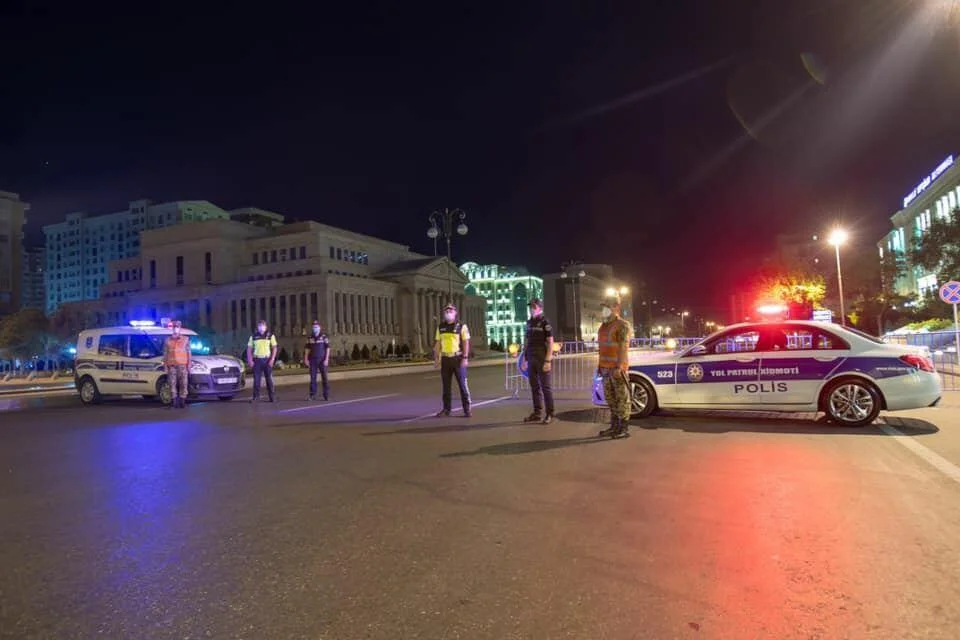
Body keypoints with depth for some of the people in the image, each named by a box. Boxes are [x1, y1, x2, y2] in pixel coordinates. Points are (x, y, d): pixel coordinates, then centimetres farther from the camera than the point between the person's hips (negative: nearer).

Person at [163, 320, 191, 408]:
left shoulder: (185, 339, 10)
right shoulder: (167, 340, 11)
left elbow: (188, 353, 9)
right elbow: (165, 354, 11)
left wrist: (189, 365, 3)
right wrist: (165, 366, 4)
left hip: (182, 365, -1)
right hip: (171, 366, 1)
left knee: (183, 383, -5)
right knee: (172, 384, -2)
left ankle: (182, 401, -1)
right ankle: (175, 401, 3)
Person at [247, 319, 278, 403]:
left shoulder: (270, 335, 5)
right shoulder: (253, 336, 8)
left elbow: (274, 348, 3)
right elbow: (249, 349, 9)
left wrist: (272, 359, -8)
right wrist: (250, 360, -1)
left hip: (267, 359, -1)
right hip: (257, 360, 1)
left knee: (269, 379, 1)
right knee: (256, 379, 0)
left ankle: (272, 396, 6)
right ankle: (256, 396, 7)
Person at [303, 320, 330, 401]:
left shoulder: (324, 337, -3)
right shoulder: (310, 338, 7)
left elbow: (327, 349, -5)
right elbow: (307, 349, 9)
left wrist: (326, 359, -14)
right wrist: (306, 359, 0)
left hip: (322, 360, -3)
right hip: (313, 360, 3)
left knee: (324, 377, 0)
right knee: (312, 378, 1)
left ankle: (326, 395, 6)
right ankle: (312, 395, 5)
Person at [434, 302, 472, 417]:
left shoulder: (461, 326, -3)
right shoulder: (441, 327, 10)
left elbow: (466, 343, -7)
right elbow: (437, 343, 12)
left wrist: (465, 358, -15)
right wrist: (436, 358, 5)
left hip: (458, 358, -4)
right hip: (445, 359, 4)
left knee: (462, 384, -3)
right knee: (446, 385, 8)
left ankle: (467, 409, 2)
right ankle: (446, 409, 16)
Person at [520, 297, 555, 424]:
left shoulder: (545, 323, -9)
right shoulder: (529, 323, 12)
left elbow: (550, 343, -12)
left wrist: (548, 361, -19)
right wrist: (524, 359, 13)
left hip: (542, 359, -7)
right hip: (531, 359, 7)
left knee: (545, 387, -3)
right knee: (534, 387, 9)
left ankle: (549, 414, 4)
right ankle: (537, 413, 17)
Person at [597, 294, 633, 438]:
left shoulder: (622, 325, -9)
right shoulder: (604, 325, 17)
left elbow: (623, 347, -17)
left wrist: (619, 366, -25)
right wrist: (600, 364, 17)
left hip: (617, 368, -9)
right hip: (606, 368, 9)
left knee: (622, 398, -4)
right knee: (610, 398, 12)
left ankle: (624, 428, -1)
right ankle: (614, 426, 20)